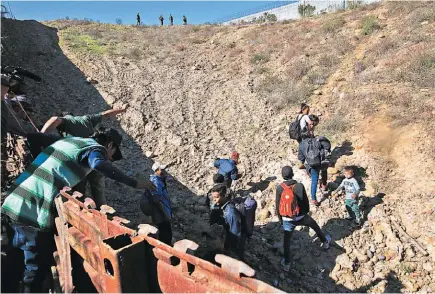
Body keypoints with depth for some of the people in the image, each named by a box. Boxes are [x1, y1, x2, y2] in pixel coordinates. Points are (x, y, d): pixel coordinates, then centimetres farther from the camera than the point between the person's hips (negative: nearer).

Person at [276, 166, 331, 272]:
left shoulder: (279, 188, -16)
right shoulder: (299, 186, -16)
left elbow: (278, 205, -7)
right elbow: (305, 201, -4)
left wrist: (280, 218, 8)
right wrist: (306, 212, 15)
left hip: (287, 219, 0)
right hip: (301, 216, 1)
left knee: (287, 240, 16)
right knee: (315, 226, 30)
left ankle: (286, 263, 23)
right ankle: (325, 242, 54)